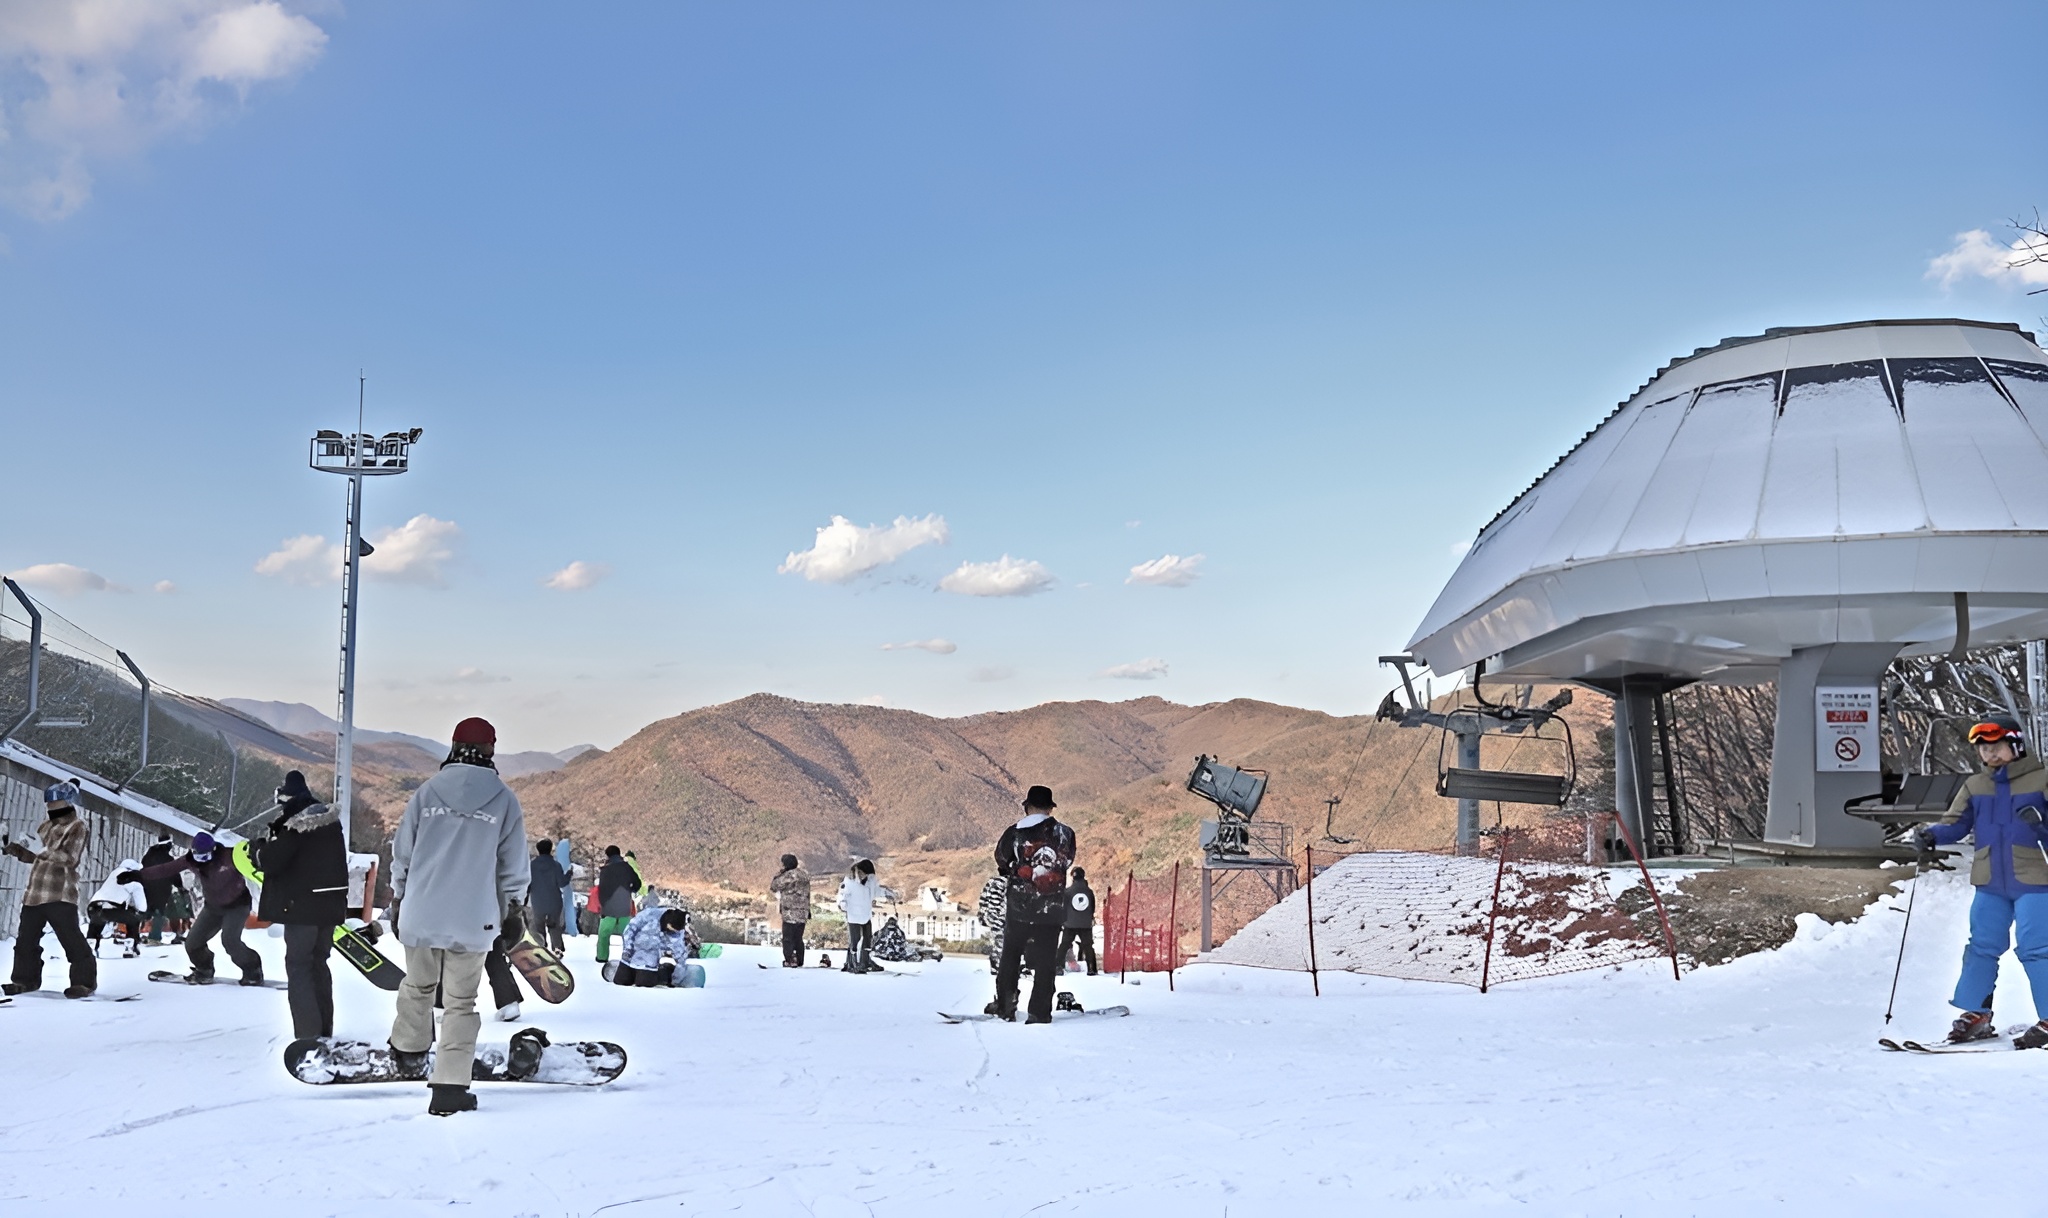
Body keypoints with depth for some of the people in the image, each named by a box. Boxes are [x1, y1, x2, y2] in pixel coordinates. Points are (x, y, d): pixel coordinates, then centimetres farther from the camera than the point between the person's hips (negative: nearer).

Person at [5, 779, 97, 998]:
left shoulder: (77, 827, -5)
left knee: (71, 938, -10)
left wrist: (43, 850, -24)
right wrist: (13, 847, 8)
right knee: (26, 938, 13)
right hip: (34, 892, 9)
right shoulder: (46, 826, 20)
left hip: (60, 894, -9)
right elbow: (31, 856, 26)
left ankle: (84, 980, -6)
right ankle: (26, 979, 24)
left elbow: (70, 858, -17)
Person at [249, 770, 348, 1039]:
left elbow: (270, 860, -18)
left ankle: (307, 1035, -7)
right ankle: (324, 1031, 23)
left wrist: (258, 847, 2)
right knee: (318, 964, 17)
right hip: (330, 906, 8)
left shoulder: (295, 827, -16)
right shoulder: (330, 821, 10)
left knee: (298, 967, -2)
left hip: (302, 907, -8)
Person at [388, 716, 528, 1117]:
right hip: (474, 919, -1)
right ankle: (449, 1086, 2)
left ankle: (409, 1050, 42)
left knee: (418, 986, 24)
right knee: (461, 1001, 6)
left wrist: (398, 899, 20)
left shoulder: (426, 792, 0)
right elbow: (513, 867, 2)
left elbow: (402, 852, 5)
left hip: (420, 914, 2)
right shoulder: (504, 800, -3)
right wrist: (513, 913, 16)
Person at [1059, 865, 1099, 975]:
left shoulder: (1068, 891, -7)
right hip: (1086, 924, 2)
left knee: (1064, 946, 6)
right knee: (1088, 946, 9)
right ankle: (1091, 969, 3)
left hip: (1070, 924, -2)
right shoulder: (1089, 891, 1)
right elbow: (1093, 908, 11)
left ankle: (1059, 966, -2)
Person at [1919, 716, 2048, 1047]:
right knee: (1981, 947, 8)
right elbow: (1956, 822, 8)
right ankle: (1976, 1015, 15)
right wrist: (1933, 834, -11)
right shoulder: (1974, 786, 12)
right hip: (1990, 883, 5)